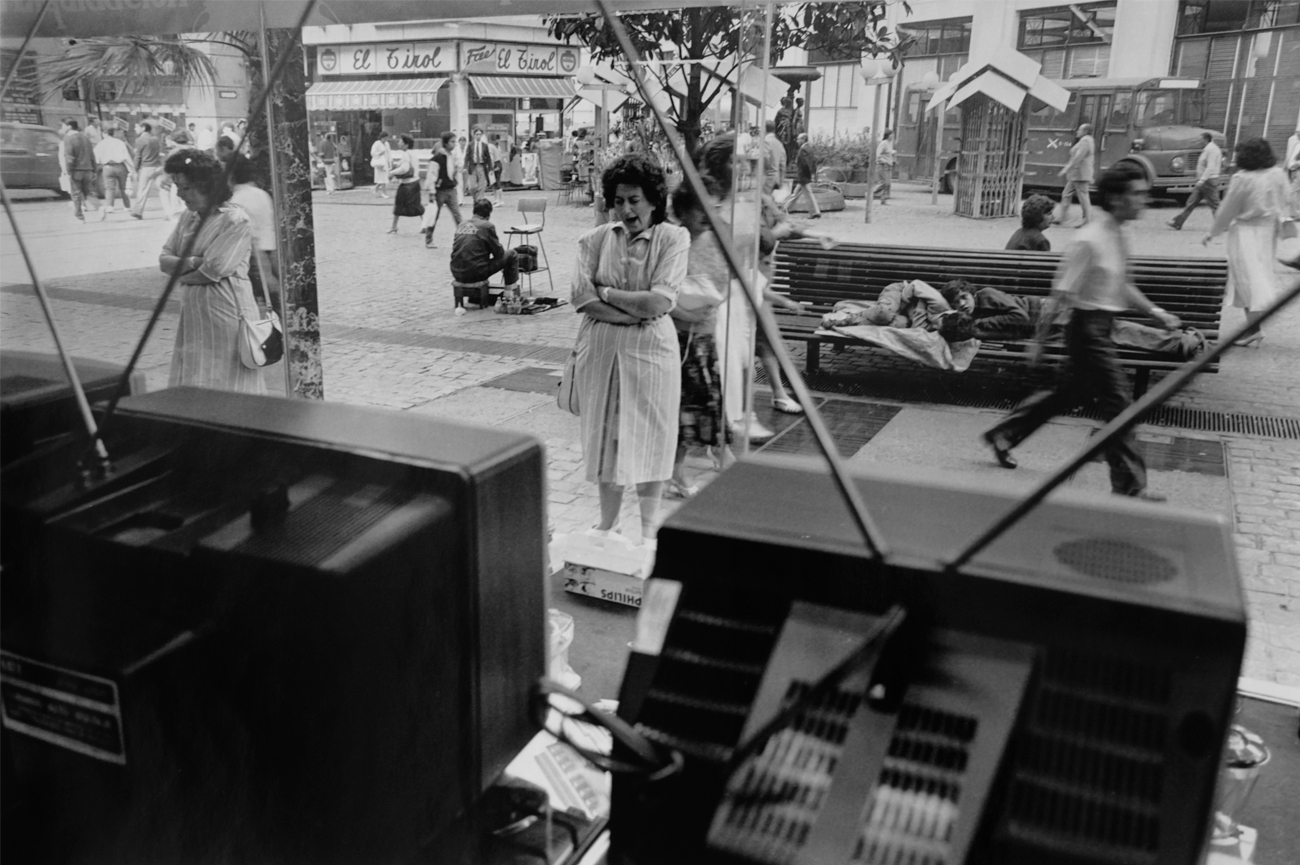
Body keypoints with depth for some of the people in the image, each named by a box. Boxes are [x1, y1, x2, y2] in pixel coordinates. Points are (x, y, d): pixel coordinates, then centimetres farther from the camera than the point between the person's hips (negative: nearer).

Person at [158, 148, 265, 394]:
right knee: (189, 389, 8)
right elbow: (164, 260, 9)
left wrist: (179, 272, 0)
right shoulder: (188, 216, 12)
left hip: (226, 314, -8)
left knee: (227, 388, -3)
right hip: (193, 315, 8)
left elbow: (212, 271, -16)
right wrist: (190, 263, -11)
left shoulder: (236, 220, -12)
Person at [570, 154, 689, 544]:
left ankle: (649, 529, 20)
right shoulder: (597, 238, 2)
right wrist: (636, 310, -15)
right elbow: (581, 296, -8)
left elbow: (660, 301, -17)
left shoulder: (672, 238, -6)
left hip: (650, 349, -3)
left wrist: (607, 293, -9)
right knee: (605, 434, 11)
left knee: (649, 435, 6)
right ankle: (606, 522, 26)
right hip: (600, 347, 3)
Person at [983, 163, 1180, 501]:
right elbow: (1058, 296, -18)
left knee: (1068, 393, 19)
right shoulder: (1089, 241, -19)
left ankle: (1003, 434, 32)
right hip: (1089, 326, -9)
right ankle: (1129, 484, 5)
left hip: (1101, 327, 9)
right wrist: (1039, 342, -15)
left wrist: (1156, 312, 16)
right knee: (1117, 403, -4)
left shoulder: (1119, 237, 9)